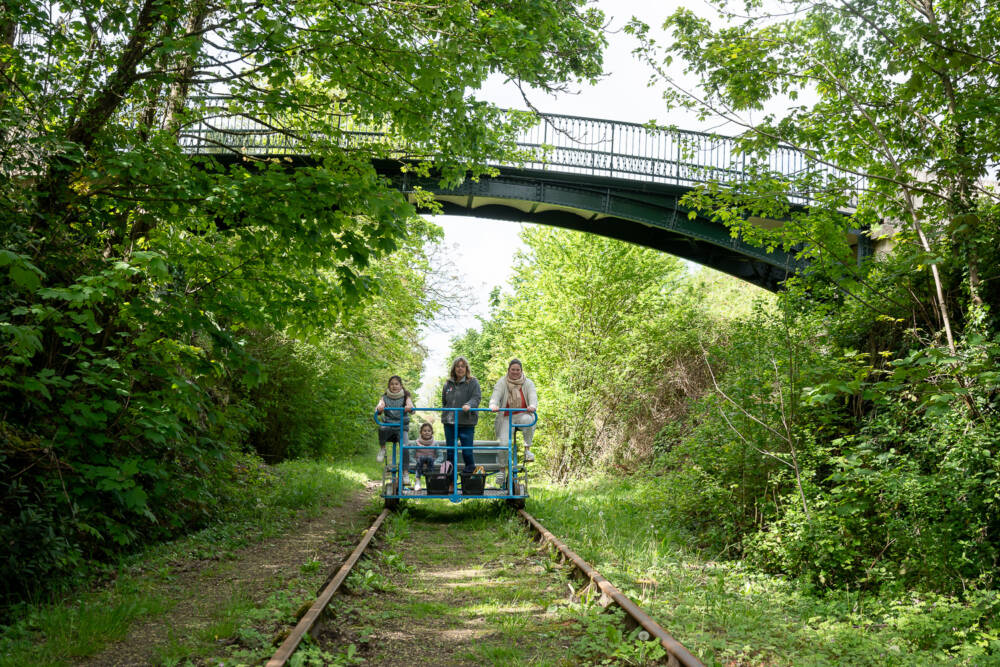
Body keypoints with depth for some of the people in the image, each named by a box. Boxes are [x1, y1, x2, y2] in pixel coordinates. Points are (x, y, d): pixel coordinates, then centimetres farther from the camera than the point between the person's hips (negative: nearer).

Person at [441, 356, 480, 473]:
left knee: (467, 450, -6)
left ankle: (470, 469, 12)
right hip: (449, 422, 4)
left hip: (466, 422, -4)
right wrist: (446, 412, 11)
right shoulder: (448, 383, 12)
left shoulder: (473, 382, -1)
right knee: (450, 450, 11)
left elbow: (476, 398, -13)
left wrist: (469, 405, -31)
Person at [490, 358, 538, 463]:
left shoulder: (528, 383, 2)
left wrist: (533, 406, -40)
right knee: (504, 444, -17)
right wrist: (493, 405, -40)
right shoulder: (502, 382, 1)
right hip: (506, 417, 0)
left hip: (522, 415, 0)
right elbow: (495, 396, -16)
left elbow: (533, 396, -15)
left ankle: (527, 449, -20)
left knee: (528, 419, -36)